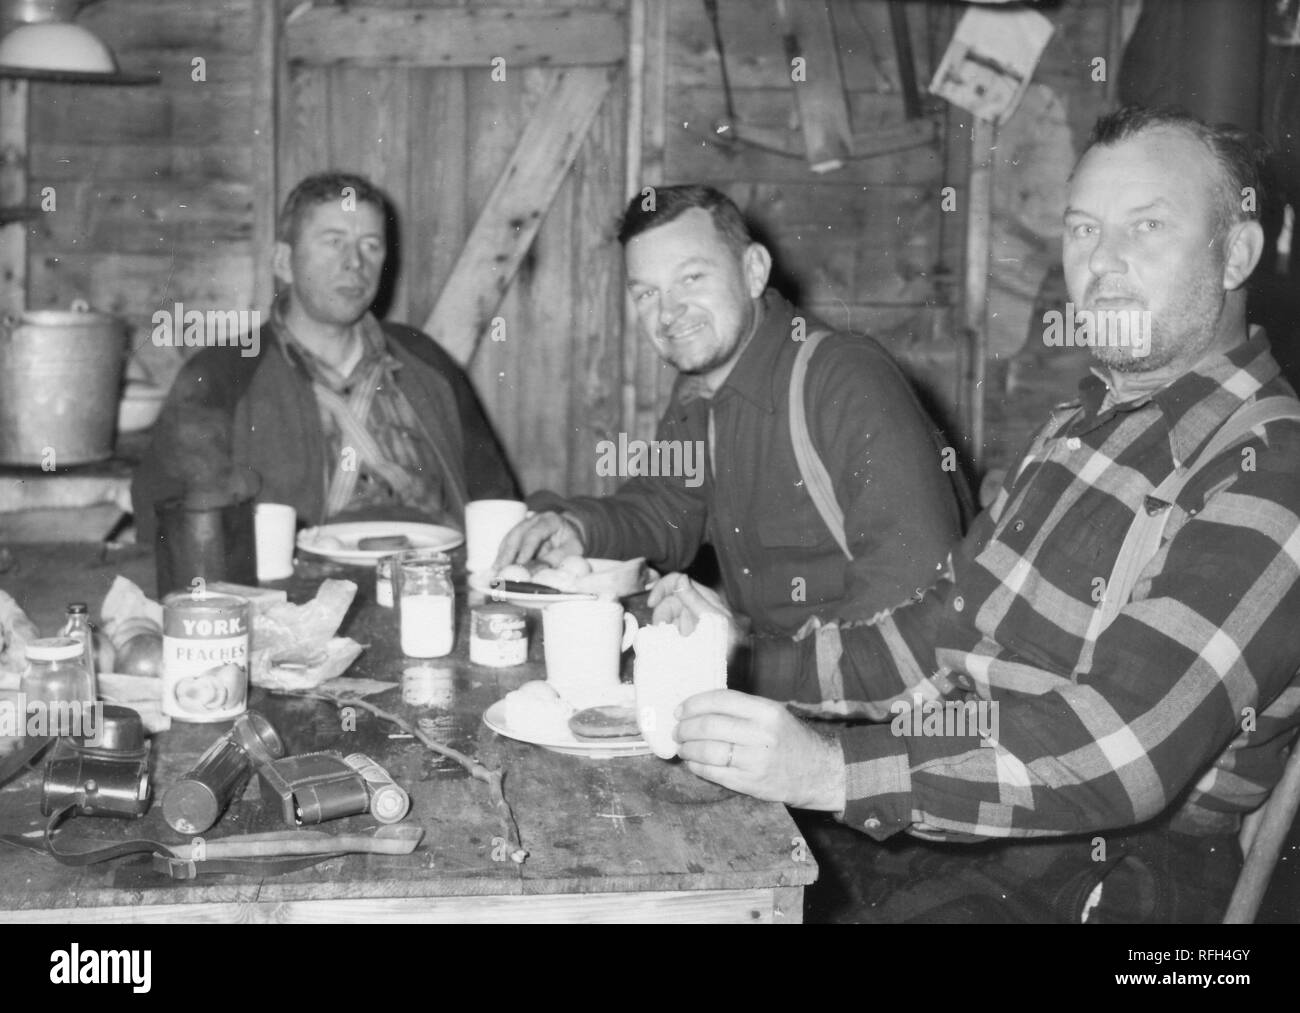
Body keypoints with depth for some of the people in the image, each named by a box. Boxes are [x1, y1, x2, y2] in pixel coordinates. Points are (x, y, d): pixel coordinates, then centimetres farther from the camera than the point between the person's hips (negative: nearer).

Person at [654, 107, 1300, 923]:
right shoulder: (1082, 427, 12)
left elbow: (1121, 754, -27)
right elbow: (945, 636, 13)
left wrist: (833, 771, -32)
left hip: (1111, 878, -7)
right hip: (952, 825, 8)